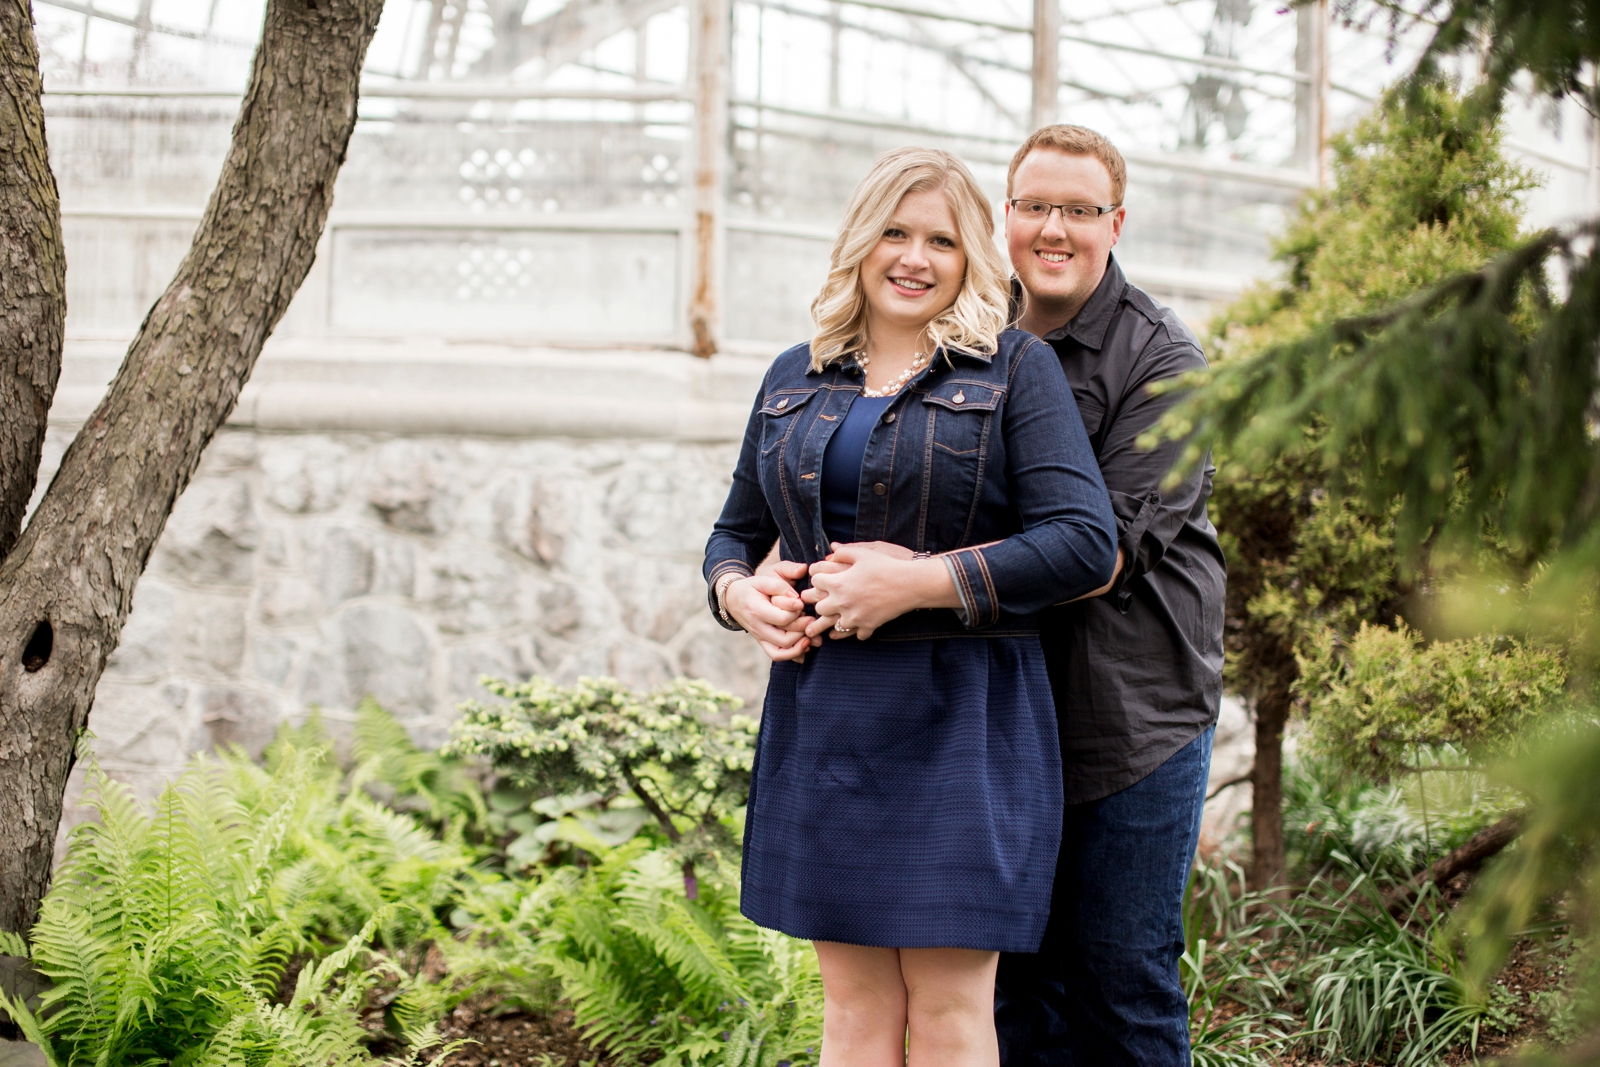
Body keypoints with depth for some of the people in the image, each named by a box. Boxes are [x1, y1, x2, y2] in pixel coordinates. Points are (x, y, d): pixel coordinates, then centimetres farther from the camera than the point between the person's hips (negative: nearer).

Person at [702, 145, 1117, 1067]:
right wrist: (739, 592, -2)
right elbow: (736, 532, 22)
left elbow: (1086, 546, -11)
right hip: (822, 711, 4)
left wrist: (916, 583, -17)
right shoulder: (797, 378, 14)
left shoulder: (1016, 369, -1)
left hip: (958, 715, -4)